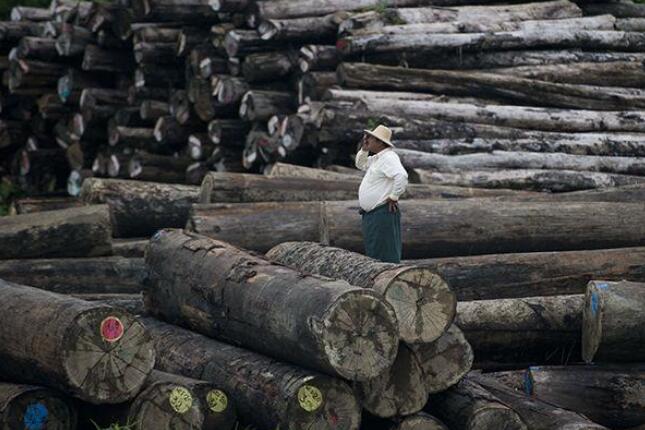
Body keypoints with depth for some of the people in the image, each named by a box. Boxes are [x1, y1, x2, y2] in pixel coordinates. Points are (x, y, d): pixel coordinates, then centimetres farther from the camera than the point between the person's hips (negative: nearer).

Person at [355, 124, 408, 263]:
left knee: (386, 256, -11)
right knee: (372, 255, 14)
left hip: (383, 214, -11)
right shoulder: (376, 158, 16)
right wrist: (364, 149, 17)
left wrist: (394, 197, -21)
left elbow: (401, 176, -31)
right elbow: (360, 164, 34)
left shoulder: (388, 157, -16)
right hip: (370, 214, 11)